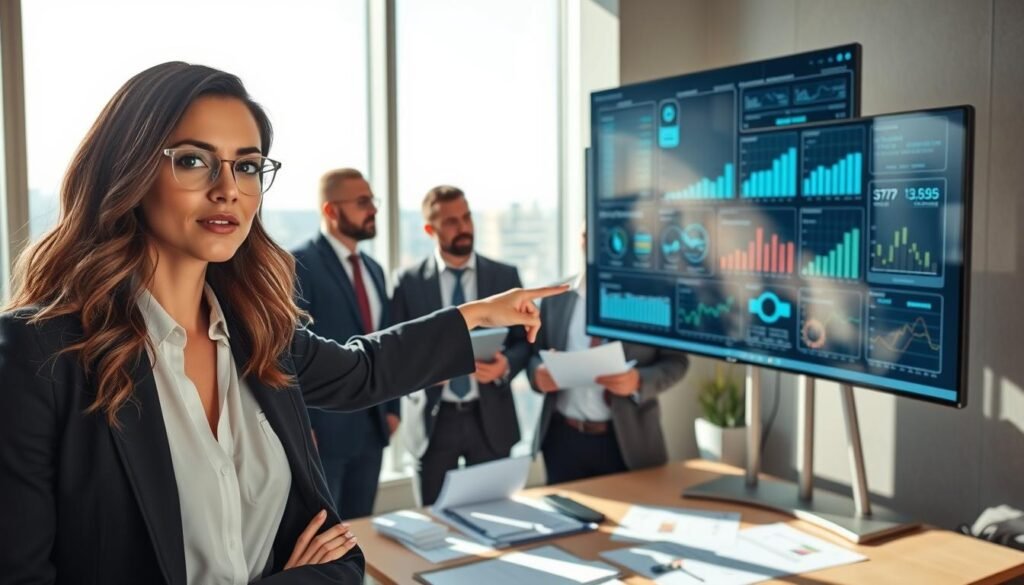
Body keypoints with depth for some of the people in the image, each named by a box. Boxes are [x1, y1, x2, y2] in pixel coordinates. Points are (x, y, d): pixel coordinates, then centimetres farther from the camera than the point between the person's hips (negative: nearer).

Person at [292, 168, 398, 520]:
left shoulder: (373, 269, 14)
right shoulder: (299, 265, -10)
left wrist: (392, 407, 12)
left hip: (372, 425, 7)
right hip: (323, 426, -7)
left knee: (359, 526, 15)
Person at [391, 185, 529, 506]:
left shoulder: (505, 275, 4)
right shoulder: (408, 283, 0)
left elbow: (525, 340, 6)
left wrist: (506, 364, -15)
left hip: (490, 417, 1)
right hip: (434, 419, -1)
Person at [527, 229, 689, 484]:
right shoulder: (555, 298, 8)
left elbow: (676, 361, -2)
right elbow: (535, 354, 11)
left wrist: (639, 381, -21)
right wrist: (538, 373, -12)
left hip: (626, 440, -2)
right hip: (563, 438, 2)